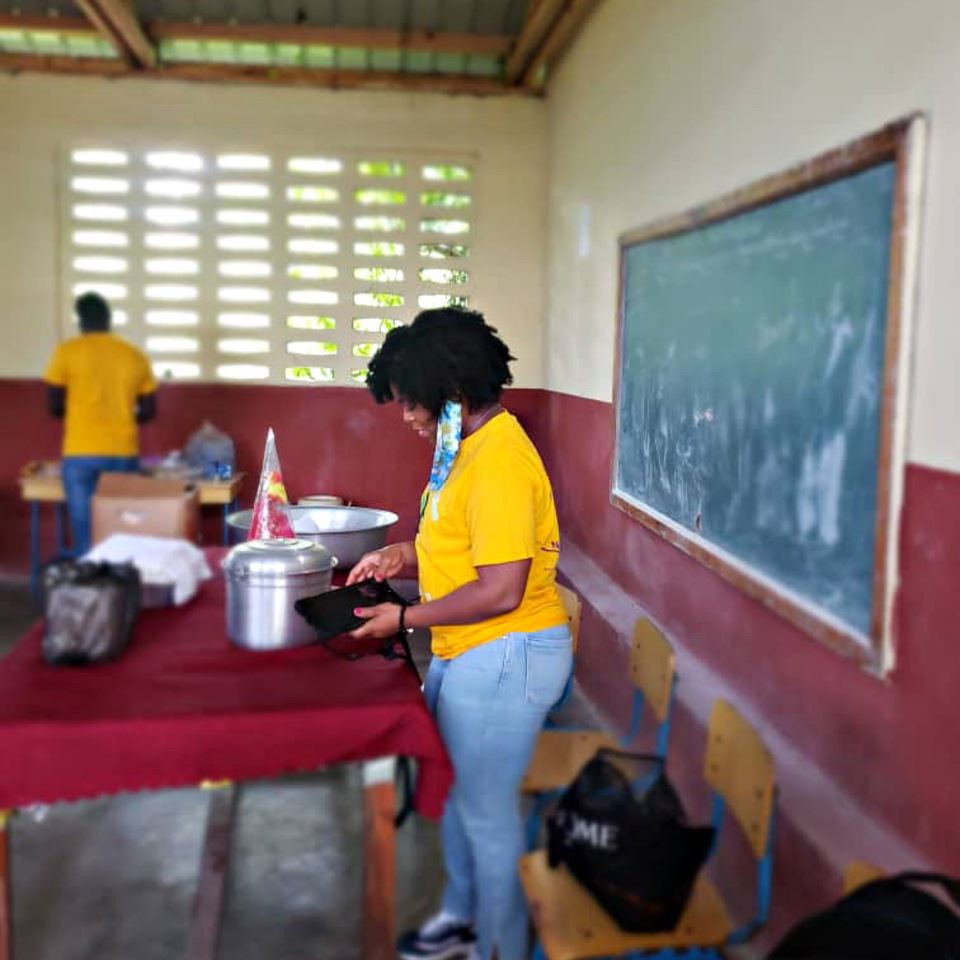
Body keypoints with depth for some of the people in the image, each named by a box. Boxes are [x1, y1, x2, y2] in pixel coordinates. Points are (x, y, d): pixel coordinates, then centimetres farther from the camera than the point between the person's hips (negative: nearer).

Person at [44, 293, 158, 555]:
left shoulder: (68, 351, -1)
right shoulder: (135, 355, 7)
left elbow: (54, 406, 1)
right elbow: (148, 411, 9)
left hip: (81, 454, -2)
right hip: (124, 453, 2)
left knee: (85, 534, 3)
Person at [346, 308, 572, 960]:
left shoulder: (499, 464, -24)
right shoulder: (469, 444, 8)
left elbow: (502, 590, -26)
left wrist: (405, 619, -17)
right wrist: (405, 556, 5)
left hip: (505, 658, -10)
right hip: (468, 653, 10)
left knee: (486, 810, 6)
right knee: (452, 789, 24)